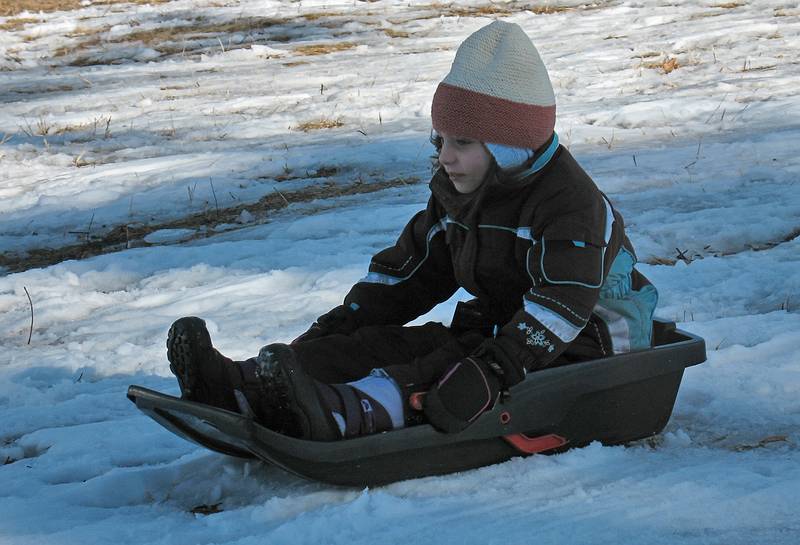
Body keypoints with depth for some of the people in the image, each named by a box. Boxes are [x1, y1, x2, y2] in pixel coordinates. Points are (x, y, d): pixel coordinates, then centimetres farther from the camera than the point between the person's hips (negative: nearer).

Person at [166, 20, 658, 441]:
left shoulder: (569, 202, -20)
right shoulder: (456, 192, 9)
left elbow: (562, 305, -32)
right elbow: (410, 270, 15)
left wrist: (494, 369, -44)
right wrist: (340, 323, 3)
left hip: (578, 347, -8)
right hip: (495, 329, 8)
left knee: (454, 365, -36)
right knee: (386, 343, -14)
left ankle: (342, 414, -62)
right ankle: (240, 386, -33)